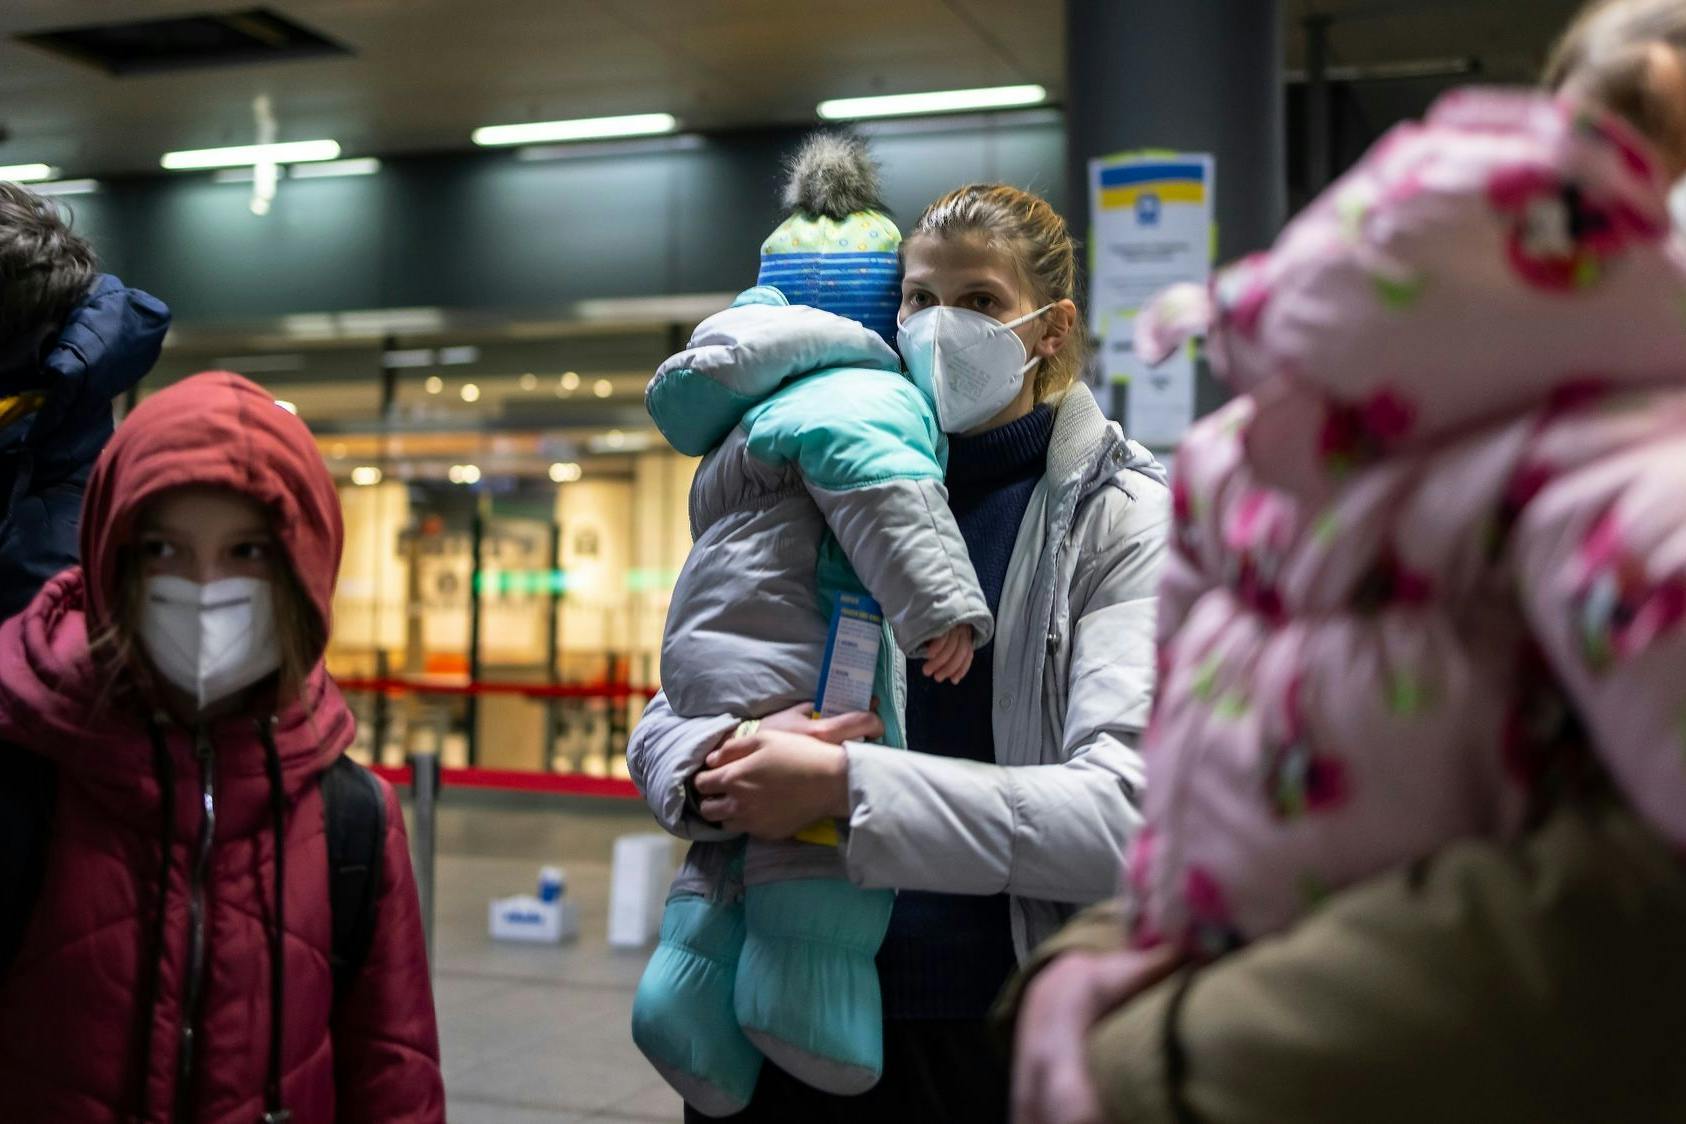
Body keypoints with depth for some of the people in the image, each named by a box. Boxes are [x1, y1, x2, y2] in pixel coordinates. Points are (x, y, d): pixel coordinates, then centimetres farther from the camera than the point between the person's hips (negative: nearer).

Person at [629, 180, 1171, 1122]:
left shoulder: (1123, 519, -6)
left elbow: (1123, 811, -19)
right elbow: (661, 727, 4)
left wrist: (848, 784, -26)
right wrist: (719, 761, -19)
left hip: (1003, 1036, -3)